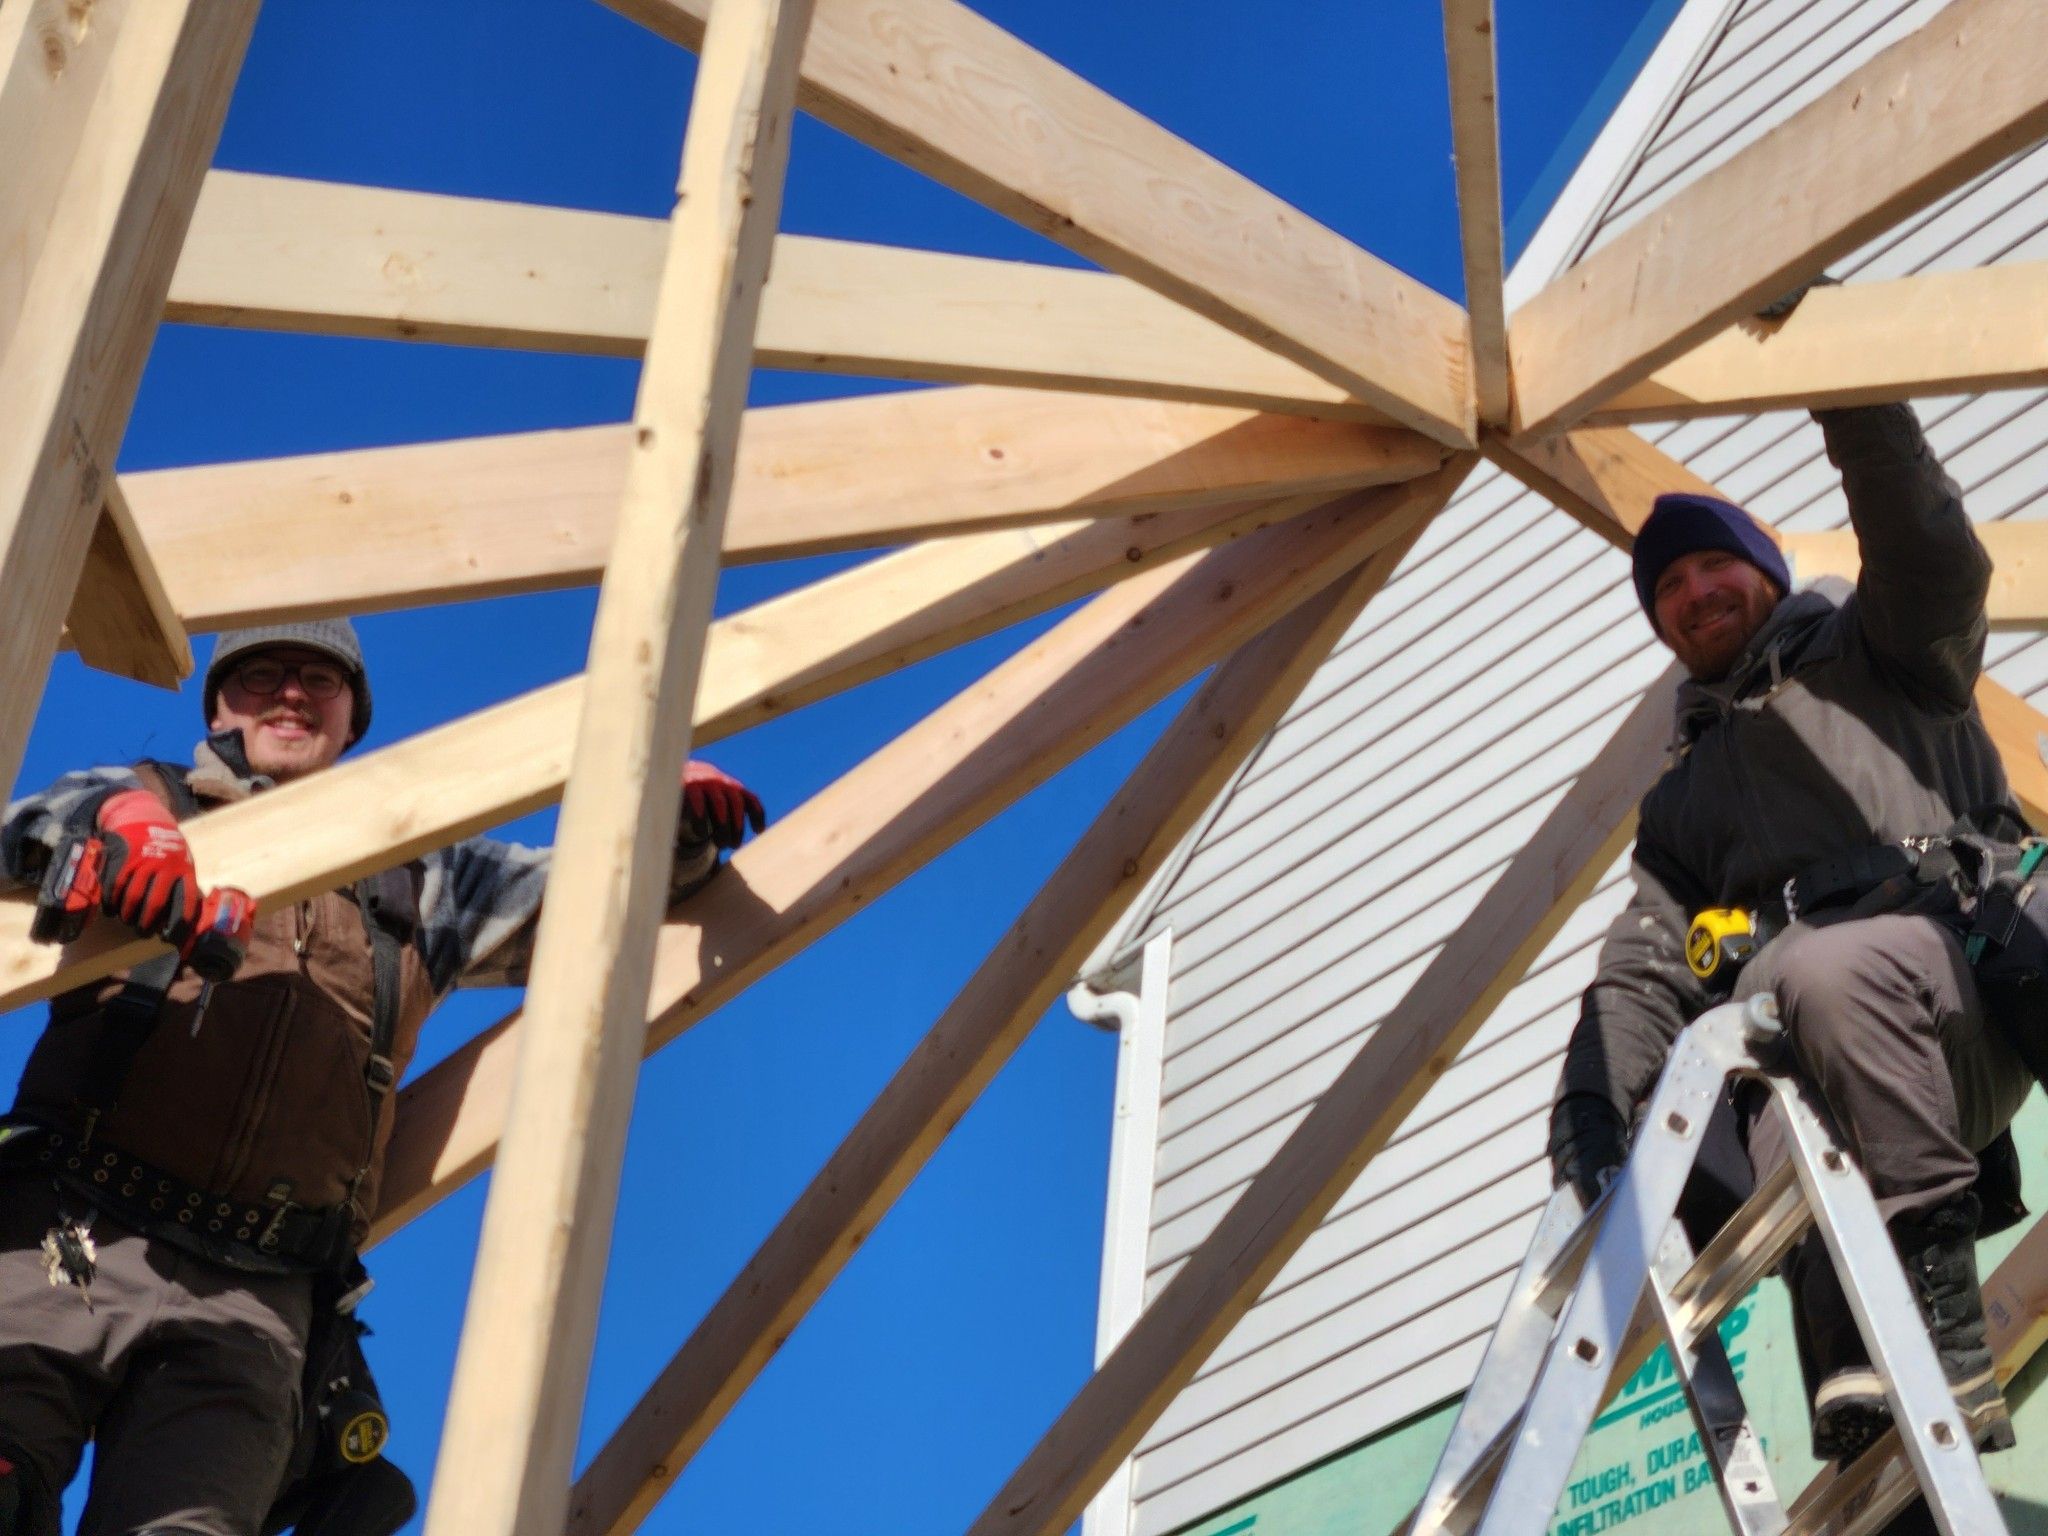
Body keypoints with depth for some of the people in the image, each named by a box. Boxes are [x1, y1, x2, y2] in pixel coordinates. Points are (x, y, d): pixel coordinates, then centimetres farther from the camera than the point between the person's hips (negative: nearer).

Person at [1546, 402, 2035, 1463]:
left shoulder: (1867, 649, 22)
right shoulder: (1683, 796, 32)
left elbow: (1938, 568, -2)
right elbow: (1646, 964, 17)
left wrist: (1857, 415, -15)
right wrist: (1591, 1090, -2)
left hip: (1963, 975, -3)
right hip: (1805, 1052, 3)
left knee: (1828, 972, -37)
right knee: (1789, 1142, -31)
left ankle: (1944, 1329, -35)